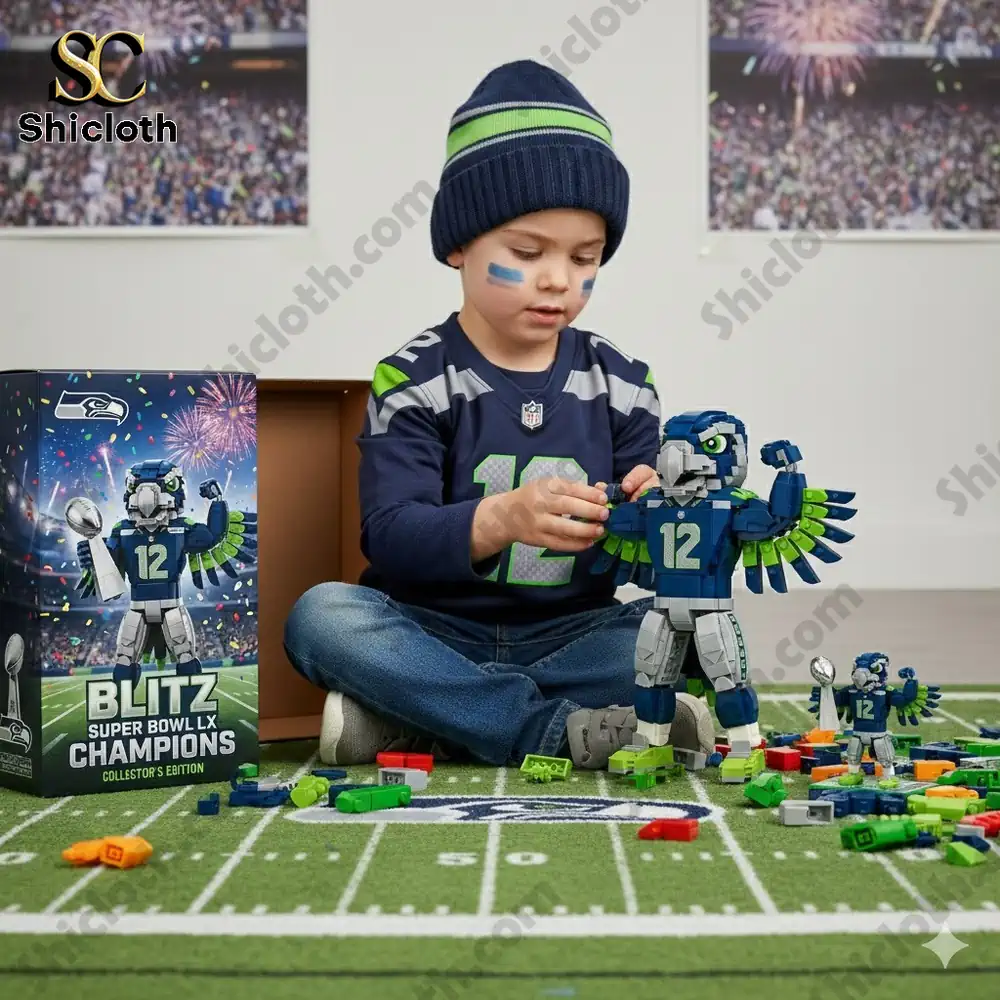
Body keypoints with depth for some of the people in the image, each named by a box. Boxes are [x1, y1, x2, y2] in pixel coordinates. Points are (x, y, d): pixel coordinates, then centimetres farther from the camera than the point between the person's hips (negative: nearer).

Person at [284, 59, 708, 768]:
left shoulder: (621, 384, 6)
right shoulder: (415, 379, -4)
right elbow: (391, 536, -16)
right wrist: (500, 519, -36)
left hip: (572, 634, 3)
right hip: (436, 632, -2)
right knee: (322, 614, -29)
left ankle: (410, 718, -24)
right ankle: (557, 729, -29)